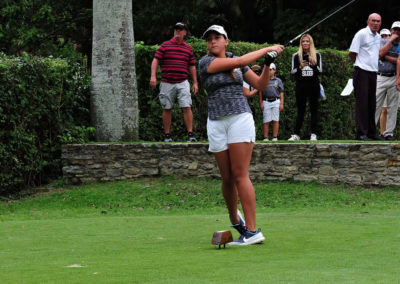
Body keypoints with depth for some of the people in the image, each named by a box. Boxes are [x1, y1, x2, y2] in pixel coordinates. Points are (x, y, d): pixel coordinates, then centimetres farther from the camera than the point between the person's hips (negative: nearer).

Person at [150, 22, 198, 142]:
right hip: (167, 83, -1)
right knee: (167, 109, 3)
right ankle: (167, 136, 10)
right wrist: (153, 76, -11)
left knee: (186, 107, -9)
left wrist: (195, 82, 12)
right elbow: (156, 60, 1)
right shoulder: (165, 45, 5)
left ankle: (190, 134, -8)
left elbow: (192, 66, 16)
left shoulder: (188, 48, 12)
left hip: (182, 83, 1)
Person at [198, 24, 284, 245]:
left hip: (240, 118, -1)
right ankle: (234, 219, 31)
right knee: (227, 178, 5)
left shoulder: (238, 63, 11)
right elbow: (239, 62, -10)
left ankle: (252, 231, -14)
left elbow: (261, 85, 15)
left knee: (240, 176, -10)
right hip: (216, 123, 1)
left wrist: (268, 63, 1)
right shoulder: (205, 62, -1)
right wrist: (267, 49, -4)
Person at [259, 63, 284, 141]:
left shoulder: (278, 81, 12)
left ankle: (275, 137, 0)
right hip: (266, 102, 0)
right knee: (266, 121, -2)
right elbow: (260, 92, 10)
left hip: (275, 101, 0)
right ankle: (265, 137, -1)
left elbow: (281, 93, 9)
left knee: (275, 120, -2)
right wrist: (260, 103, 1)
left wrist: (281, 104, 0)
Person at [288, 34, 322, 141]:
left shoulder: (317, 55, 7)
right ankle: (296, 134, 0)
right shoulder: (296, 56, 6)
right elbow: (293, 72, 1)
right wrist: (300, 67, -18)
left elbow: (320, 71, 1)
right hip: (301, 86, 0)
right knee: (300, 111, -1)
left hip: (314, 86, 0)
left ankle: (313, 134, 2)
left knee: (314, 110, 0)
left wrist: (313, 64, -17)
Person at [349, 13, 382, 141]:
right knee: (362, 102, -10)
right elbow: (352, 53, -7)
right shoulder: (361, 34, -8)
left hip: (373, 73, 8)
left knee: (371, 104, 11)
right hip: (362, 73, -8)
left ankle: (371, 132, 18)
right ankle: (361, 133, -11)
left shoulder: (378, 37, 16)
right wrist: (360, 63, 5)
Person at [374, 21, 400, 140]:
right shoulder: (383, 42, 8)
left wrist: (386, 57, -9)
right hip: (380, 77, -1)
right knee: (375, 105, -5)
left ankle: (388, 133, 7)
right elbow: (381, 54, -12)